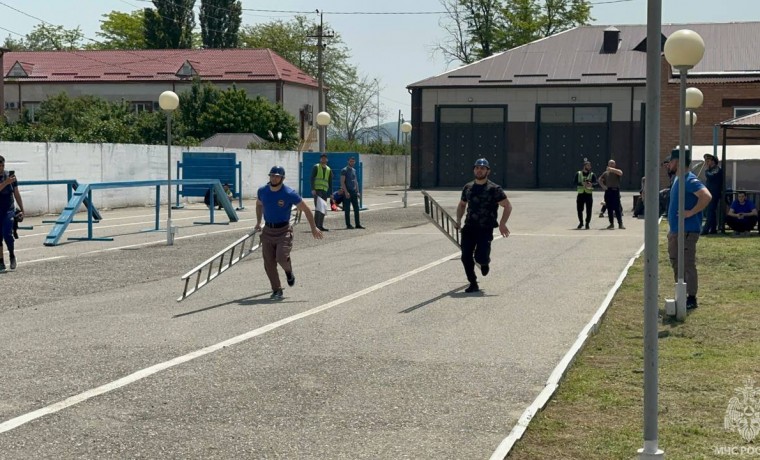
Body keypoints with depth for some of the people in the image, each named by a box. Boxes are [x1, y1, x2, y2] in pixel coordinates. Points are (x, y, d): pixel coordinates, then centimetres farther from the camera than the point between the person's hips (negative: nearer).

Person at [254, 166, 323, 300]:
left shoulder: (290, 194, -13)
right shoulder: (262, 191, 0)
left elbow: (306, 209, -5)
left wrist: (314, 228, -2)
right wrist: (258, 223, 21)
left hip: (284, 231, -4)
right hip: (267, 231, 4)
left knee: (281, 258, -21)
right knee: (269, 263, -1)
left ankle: (289, 271, 15)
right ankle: (277, 290, 12)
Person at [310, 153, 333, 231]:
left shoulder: (329, 170, 17)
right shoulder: (316, 167, 3)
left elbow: (330, 183, 19)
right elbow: (312, 178, -5)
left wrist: (331, 193, 14)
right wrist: (313, 189, -16)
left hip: (325, 191, 6)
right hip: (317, 190, -6)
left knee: (323, 210, 5)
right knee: (318, 208, -14)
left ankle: (320, 226, 10)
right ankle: (316, 225, -17)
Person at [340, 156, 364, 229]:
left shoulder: (354, 170, 16)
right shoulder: (344, 170, -5)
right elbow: (342, 182, -12)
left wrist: (357, 191, 13)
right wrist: (346, 192, -19)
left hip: (354, 191, 7)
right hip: (347, 192, -7)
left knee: (356, 209, 5)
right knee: (347, 209, -2)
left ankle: (357, 224, 9)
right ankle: (348, 225, 1)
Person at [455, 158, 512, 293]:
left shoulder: (494, 189, -4)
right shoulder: (468, 187, 12)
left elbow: (508, 206, -3)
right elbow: (461, 205, 25)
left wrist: (502, 224, -15)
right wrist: (458, 220, 8)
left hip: (485, 229, -4)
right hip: (469, 227, 4)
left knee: (480, 258, -14)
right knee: (466, 257, -5)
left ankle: (485, 262, 24)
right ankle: (473, 284, 10)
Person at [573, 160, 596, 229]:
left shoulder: (592, 174, 5)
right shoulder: (578, 174, 5)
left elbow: (595, 183, -7)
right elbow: (575, 183, -5)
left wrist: (591, 184, -29)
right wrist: (582, 184, -23)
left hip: (589, 194, 0)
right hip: (580, 194, 0)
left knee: (588, 210, -2)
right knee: (579, 209, 3)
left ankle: (587, 223, 10)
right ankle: (581, 222, 22)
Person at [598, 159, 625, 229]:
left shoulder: (617, 172, 5)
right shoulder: (606, 173, 17)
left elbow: (620, 173, -18)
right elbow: (600, 179, 16)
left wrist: (612, 169, -21)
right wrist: (603, 186, -1)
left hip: (615, 190, -4)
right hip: (608, 191, 4)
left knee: (617, 208, -9)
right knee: (609, 208, 6)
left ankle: (620, 224, -8)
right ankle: (611, 224, 13)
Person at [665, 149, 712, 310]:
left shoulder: (690, 180, -16)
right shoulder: (678, 179, 14)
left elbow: (707, 196, -29)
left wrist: (691, 212, -23)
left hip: (687, 231, -10)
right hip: (675, 230, 10)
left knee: (688, 265, -6)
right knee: (677, 265, 15)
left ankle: (692, 299, -1)